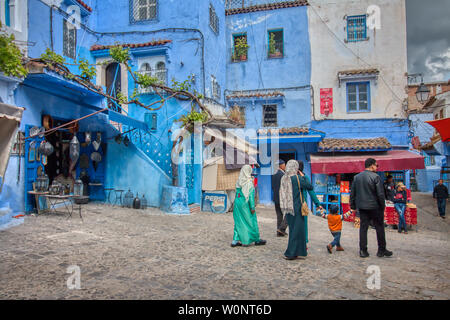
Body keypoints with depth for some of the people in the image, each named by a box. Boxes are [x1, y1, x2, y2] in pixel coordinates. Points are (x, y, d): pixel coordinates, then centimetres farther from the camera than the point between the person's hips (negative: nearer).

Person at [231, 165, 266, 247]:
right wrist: (252, 207, -12)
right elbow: (251, 195, -14)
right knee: (251, 221, 7)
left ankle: (235, 240, 9)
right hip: (246, 203, -6)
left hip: (237, 202, 6)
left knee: (238, 221, 11)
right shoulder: (249, 182, -13)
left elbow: (237, 192, 8)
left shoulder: (238, 181, 4)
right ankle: (257, 240, 20)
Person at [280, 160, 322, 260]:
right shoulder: (297, 178, -16)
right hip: (297, 208, -7)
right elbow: (310, 187, -8)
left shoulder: (284, 178, 4)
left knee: (292, 229, 17)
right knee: (297, 230, 2)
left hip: (288, 209, 7)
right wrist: (303, 176, 3)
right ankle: (290, 253, 5)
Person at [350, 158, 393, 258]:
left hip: (362, 207, 5)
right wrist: (382, 206, -1)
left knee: (363, 228, 7)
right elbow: (380, 193, -12)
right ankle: (382, 250, 16)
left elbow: (352, 193, 10)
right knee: (380, 228, 9)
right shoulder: (375, 177, -11)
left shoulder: (357, 177, 7)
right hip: (375, 207, -5)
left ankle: (363, 251, 8)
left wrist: (353, 205, 16)